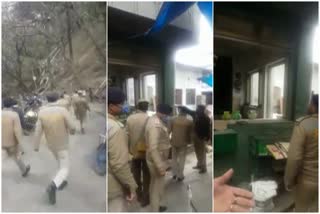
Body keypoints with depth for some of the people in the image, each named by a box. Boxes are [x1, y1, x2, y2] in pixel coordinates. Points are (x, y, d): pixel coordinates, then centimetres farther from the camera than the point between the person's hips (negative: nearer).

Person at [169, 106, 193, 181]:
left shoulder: (173, 119, -4)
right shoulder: (189, 122, -6)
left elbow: (169, 130, -2)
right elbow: (190, 133, -1)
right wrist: (189, 141, 15)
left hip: (174, 142, 2)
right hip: (183, 142, -2)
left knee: (174, 158, 17)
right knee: (181, 159, 9)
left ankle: (175, 174, 25)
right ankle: (180, 176, 15)